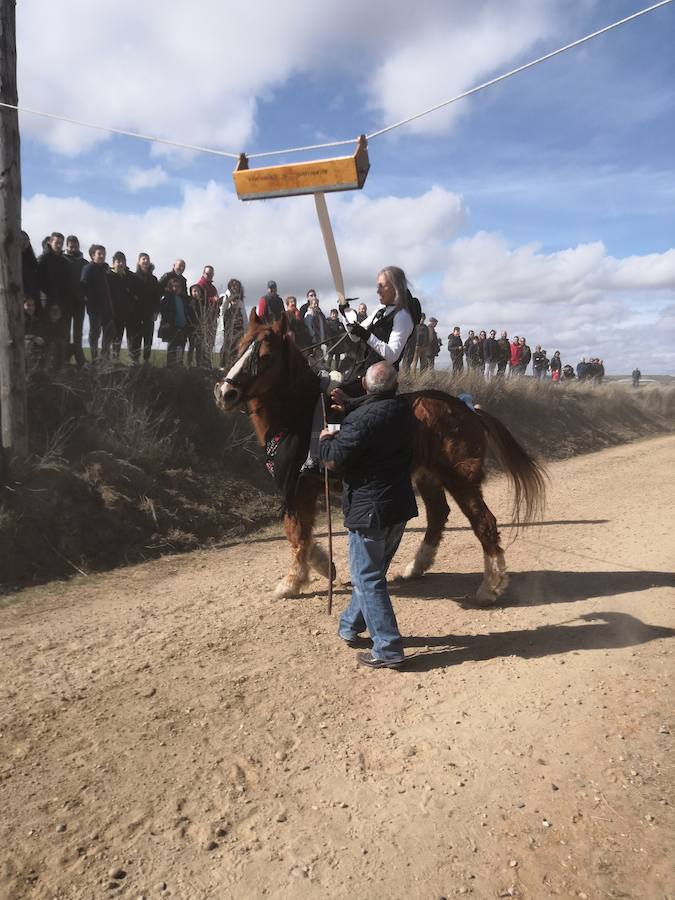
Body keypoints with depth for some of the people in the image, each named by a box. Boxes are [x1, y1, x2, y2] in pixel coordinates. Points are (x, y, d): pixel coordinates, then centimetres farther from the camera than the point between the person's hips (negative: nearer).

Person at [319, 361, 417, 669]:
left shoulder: (362, 419, -22)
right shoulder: (404, 408, 2)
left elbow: (333, 460, -18)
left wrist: (326, 438, 1)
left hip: (369, 509, -8)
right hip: (400, 505, 8)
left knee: (367, 578, 3)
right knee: (371, 571, 21)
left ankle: (388, 650, 7)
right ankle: (351, 626, 38)